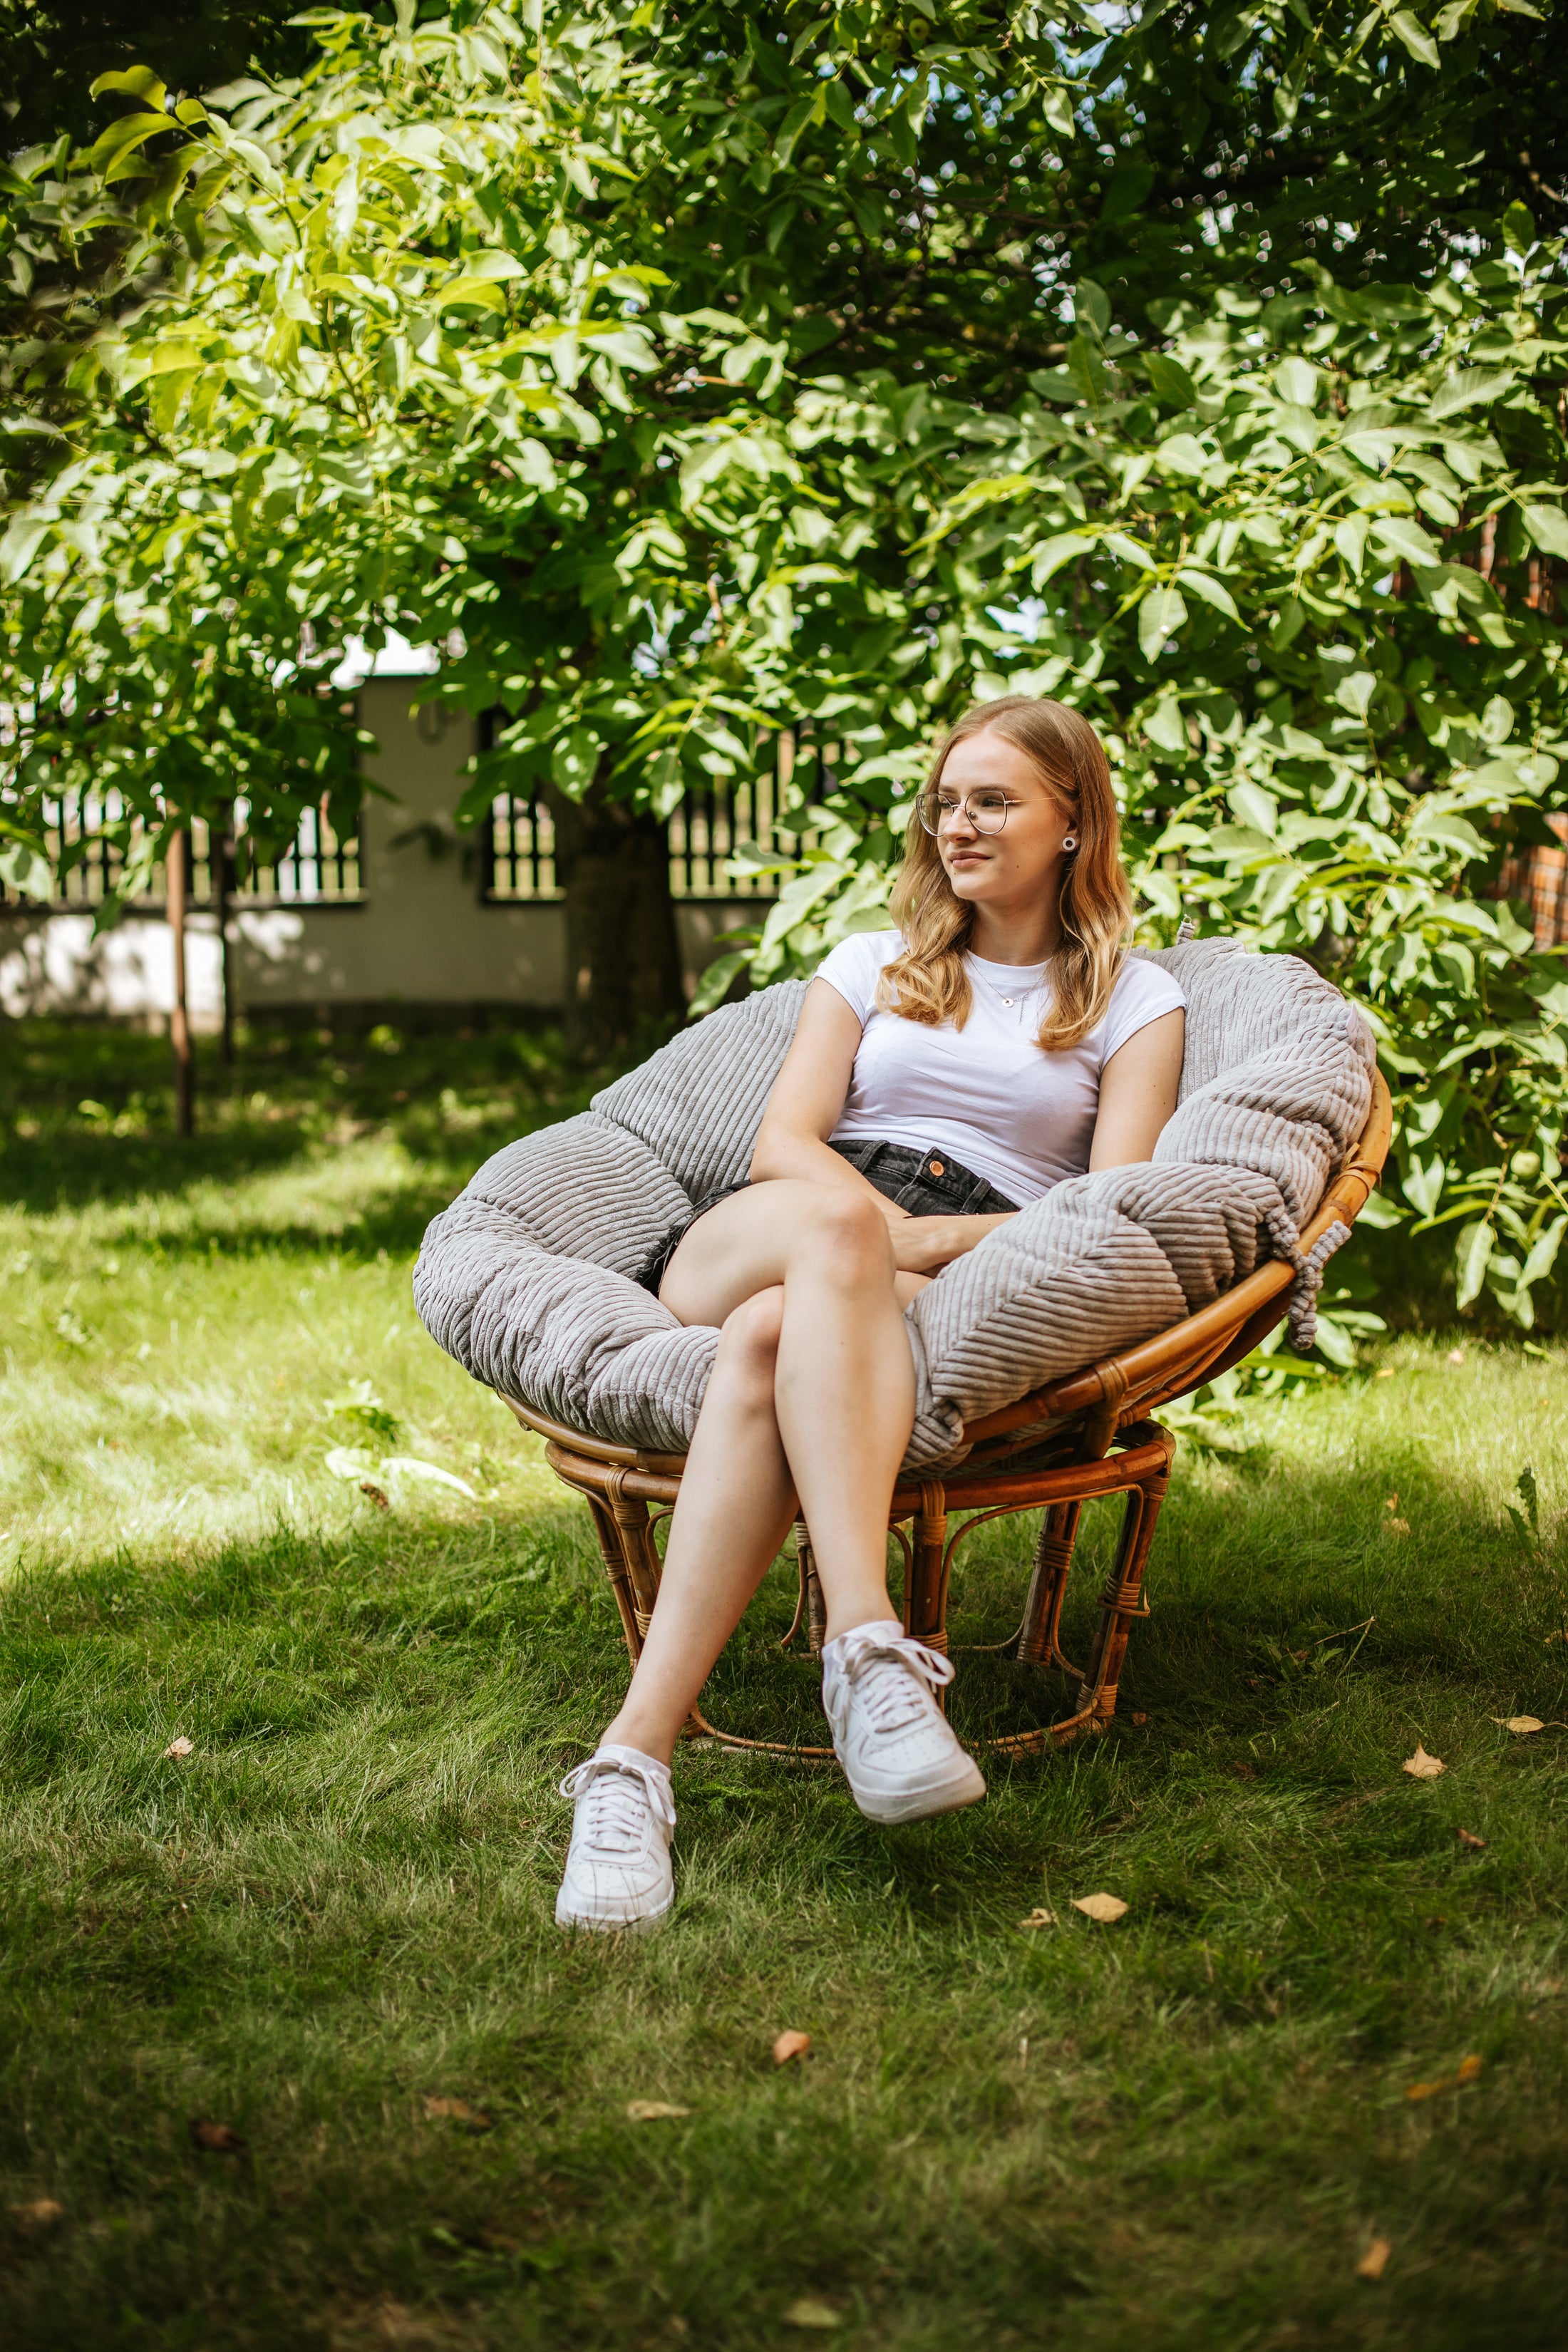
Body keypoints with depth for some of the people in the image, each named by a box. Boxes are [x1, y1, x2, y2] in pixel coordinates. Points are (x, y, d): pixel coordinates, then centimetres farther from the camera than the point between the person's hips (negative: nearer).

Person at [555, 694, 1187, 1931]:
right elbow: (782, 1142, 13)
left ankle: (637, 1755, -49)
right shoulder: (872, 961, 27)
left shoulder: (1136, 1001, 18)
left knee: (768, 1340, -39)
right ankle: (869, 1644, -54)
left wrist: (924, 1241, -13)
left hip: (976, 1282, -2)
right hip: (757, 1231, 2)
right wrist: (861, 1221, -11)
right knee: (830, 1218, -39)